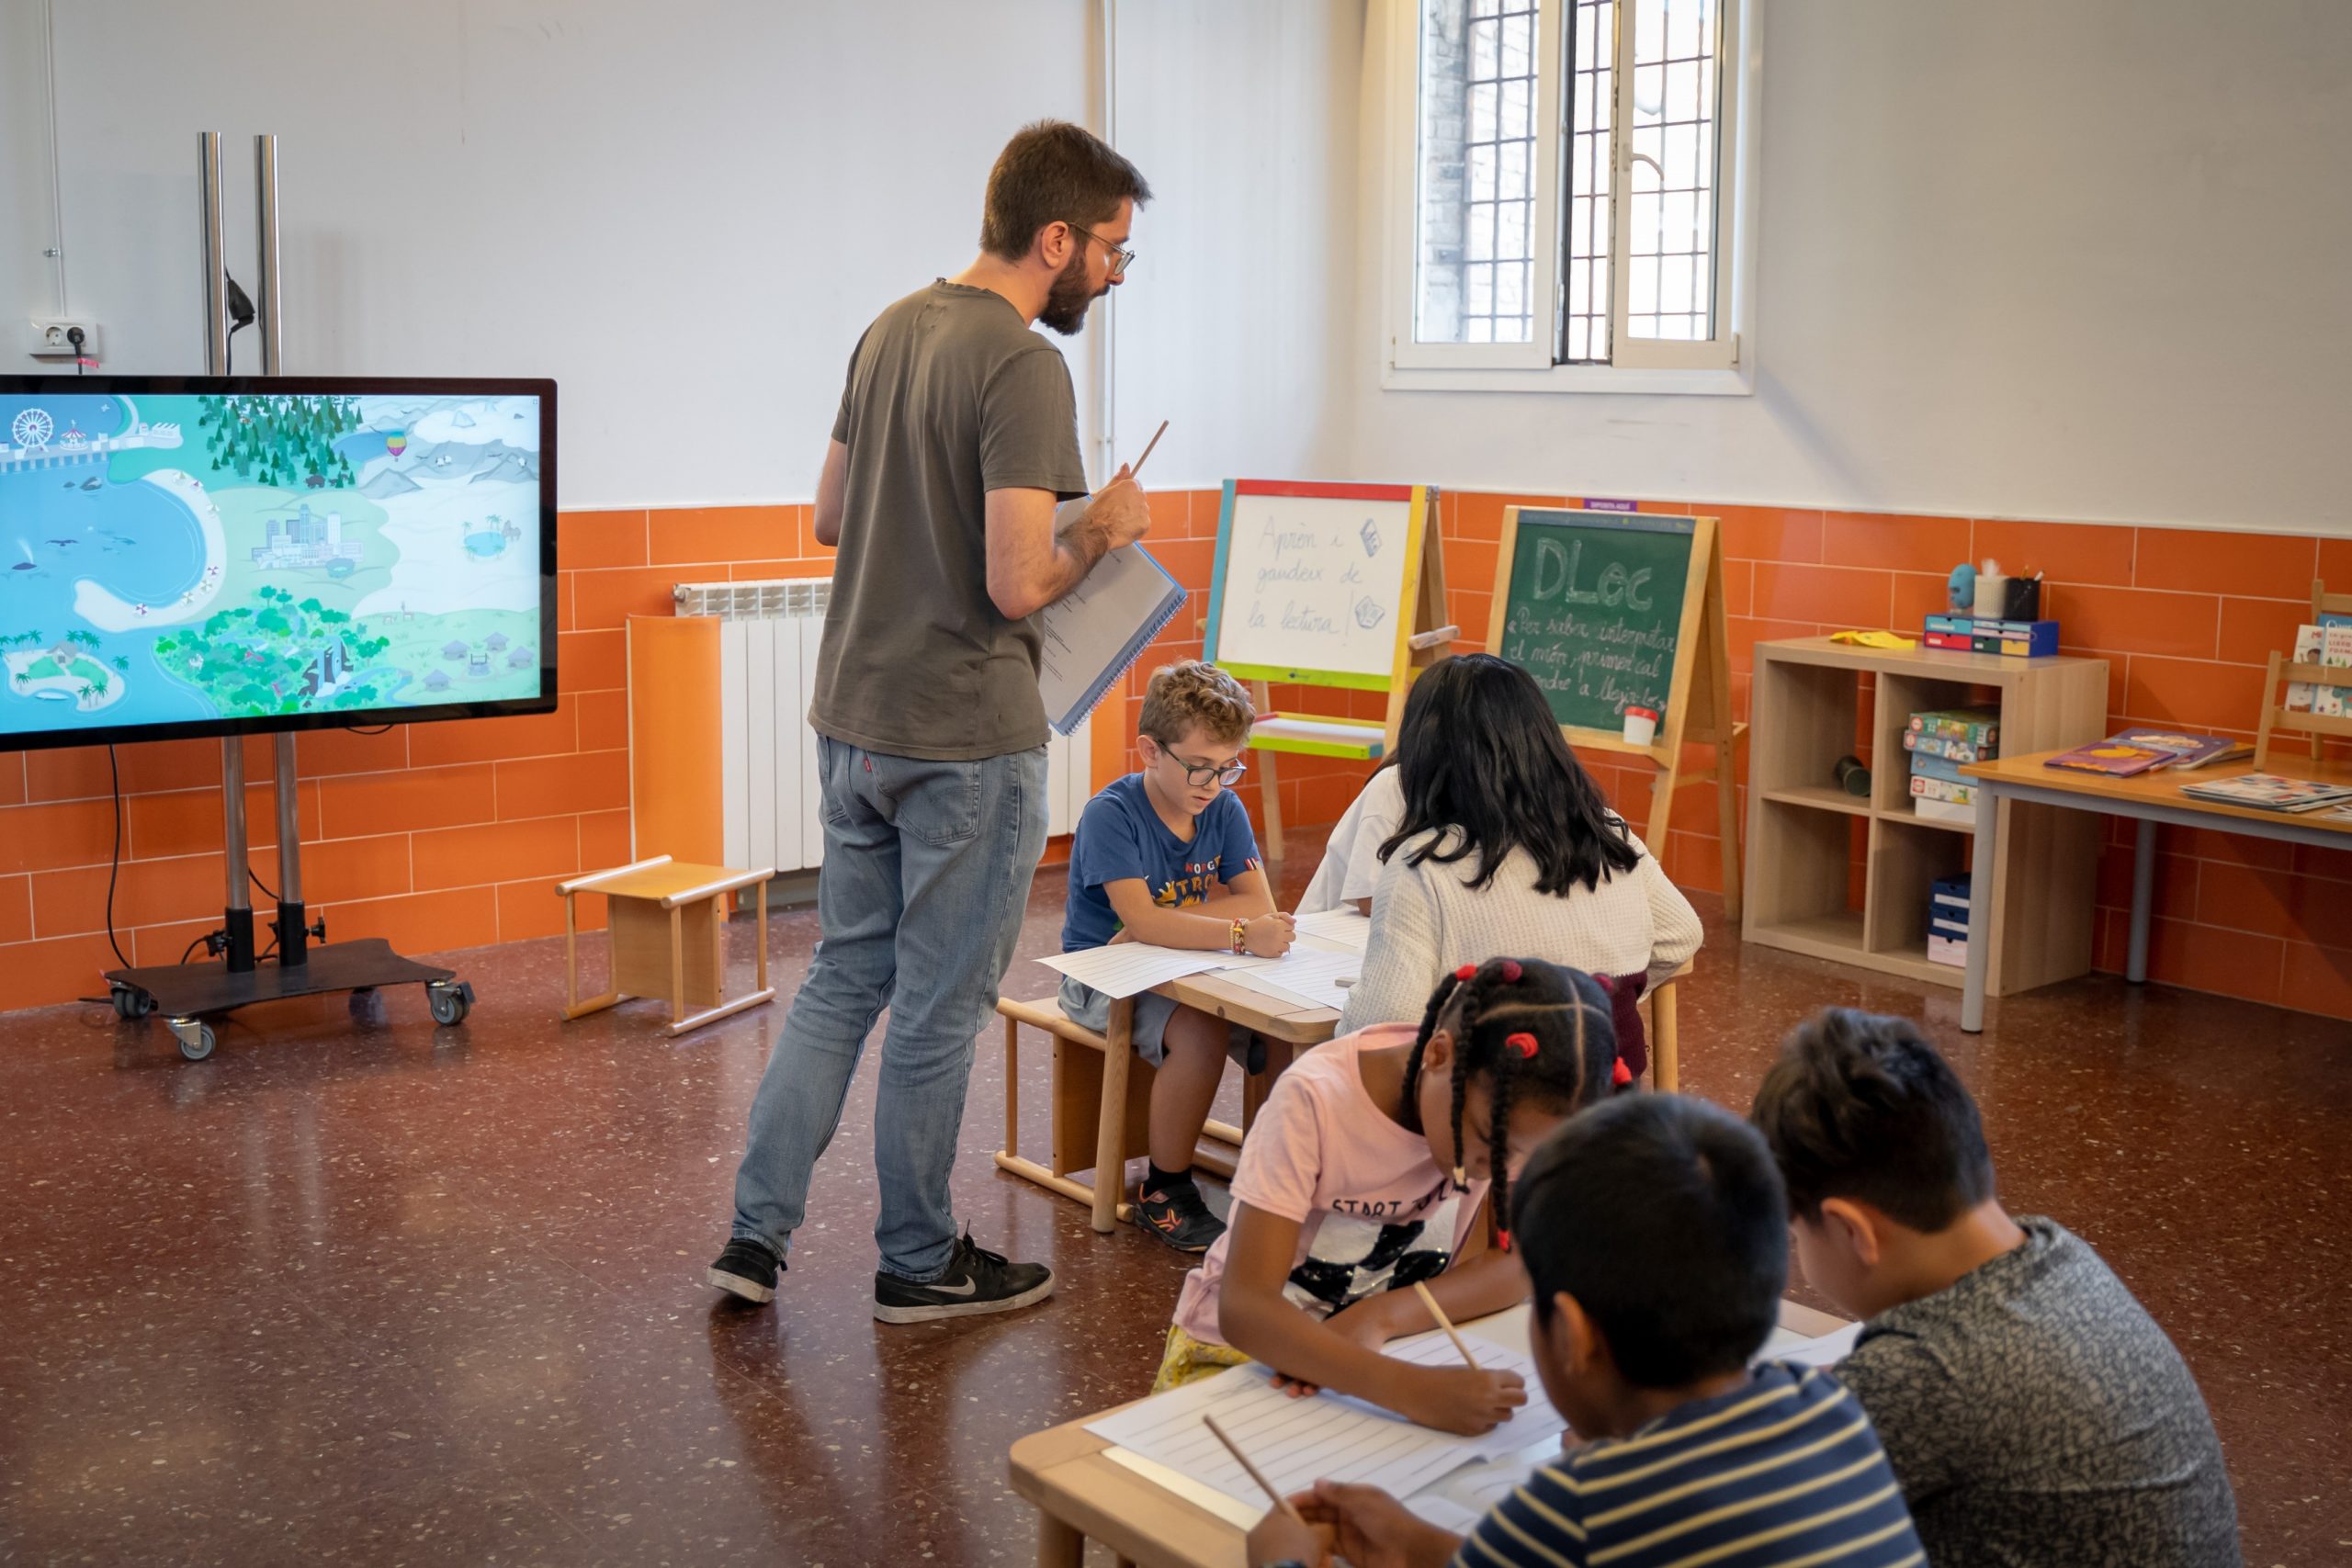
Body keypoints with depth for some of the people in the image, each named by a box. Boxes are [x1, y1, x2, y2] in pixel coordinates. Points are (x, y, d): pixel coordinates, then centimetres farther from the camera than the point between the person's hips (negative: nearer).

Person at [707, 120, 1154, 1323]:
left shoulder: (892, 329, 9)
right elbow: (1018, 586, -24)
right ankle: (920, 1265, 21)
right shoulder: (1023, 370, -18)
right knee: (937, 1008, 6)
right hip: (964, 740, -8)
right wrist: (1098, 529, -6)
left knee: (843, 976, 18)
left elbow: (832, 516, 17)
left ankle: (756, 1232, 21)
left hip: (852, 720, 8)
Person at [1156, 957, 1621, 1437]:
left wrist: (1382, 1317, -31)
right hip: (1241, 1347, -4)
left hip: (1390, 1348, 4)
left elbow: (1519, 1265, -13)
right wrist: (1411, 1389, -48)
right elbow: (1244, 1309, -34)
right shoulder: (1314, 1100, -28)